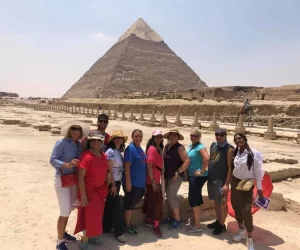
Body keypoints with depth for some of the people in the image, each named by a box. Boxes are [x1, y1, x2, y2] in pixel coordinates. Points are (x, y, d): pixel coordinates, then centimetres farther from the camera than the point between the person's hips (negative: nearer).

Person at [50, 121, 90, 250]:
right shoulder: (61, 143, -13)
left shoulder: (79, 145, 4)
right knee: (65, 212, -3)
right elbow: (52, 160, -18)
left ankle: (63, 233, 38)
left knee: (69, 209, 18)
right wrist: (67, 164, -32)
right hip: (62, 179, -6)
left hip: (74, 179, 6)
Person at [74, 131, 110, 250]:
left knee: (97, 214, 19)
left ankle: (92, 236, 39)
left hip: (100, 189, 8)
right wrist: (83, 196, -22)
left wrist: (105, 188, 12)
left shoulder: (103, 155, 2)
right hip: (89, 190, -7)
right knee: (90, 215, 2)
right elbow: (80, 177, -22)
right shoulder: (86, 156, -22)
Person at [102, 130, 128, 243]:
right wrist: (113, 184, -16)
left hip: (117, 182, 8)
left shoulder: (119, 152, 9)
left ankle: (106, 227, 29)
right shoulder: (110, 151, -16)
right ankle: (119, 232, 9)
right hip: (112, 183, -8)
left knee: (110, 205, 16)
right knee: (116, 206, -2)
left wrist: (116, 183, 10)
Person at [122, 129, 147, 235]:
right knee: (129, 204, 3)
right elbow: (127, 166, -19)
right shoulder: (130, 148, -15)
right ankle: (127, 226, 17)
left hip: (140, 182, 9)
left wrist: (143, 179, 18)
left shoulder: (140, 149, 11)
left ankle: (128, 223, 32)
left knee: (132, 203, 18)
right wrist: (128, 182, -22)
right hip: (132, 182, -9)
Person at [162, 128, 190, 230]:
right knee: (169, 196, 13)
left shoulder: (179, 147, -12)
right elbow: (164, 159, 16)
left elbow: (187, 161, -18)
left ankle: (178, 220, 4)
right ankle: (173, 217, 27)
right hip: (167, 176, 7)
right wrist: (163, 173, 5)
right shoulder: (166, 146, 9)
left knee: (171, 196, -9)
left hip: (176, 176, -7)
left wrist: (177, 172, -18)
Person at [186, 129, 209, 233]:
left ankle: (197, 226, 6)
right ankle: (195, 220, 37)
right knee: (196, 198, 20)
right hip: (192, 176, 9)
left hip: (198, 177, -9)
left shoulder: (200, 147, -17)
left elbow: (206, 158, -34)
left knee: (193, 199, -5)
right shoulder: (190, 146, 10)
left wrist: (202, 171, -25)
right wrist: (187, 171, 14)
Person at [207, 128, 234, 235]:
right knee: (216, 201, 18)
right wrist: (206, 174, 12)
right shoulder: (213, 145, 7)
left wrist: (227, 184, -19)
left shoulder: (229, 149, -13)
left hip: (221, 180, -7)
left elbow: (230, 167, -15)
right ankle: (218, 221, 33)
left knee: (222, 203, 4)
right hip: (211, 178, 7)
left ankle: (222, 225, 18)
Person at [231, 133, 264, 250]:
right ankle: (241, 231, 35)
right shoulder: (235, 152, 0)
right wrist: (228, 183, 5)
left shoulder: (254, 153, -15)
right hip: (235, 182, 6)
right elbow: (233, 167, 5)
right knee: (236, 207, 15)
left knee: (246, 210, -6)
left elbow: (258, 171, -11)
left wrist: (259, 188, -10)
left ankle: (250, 239, 8)